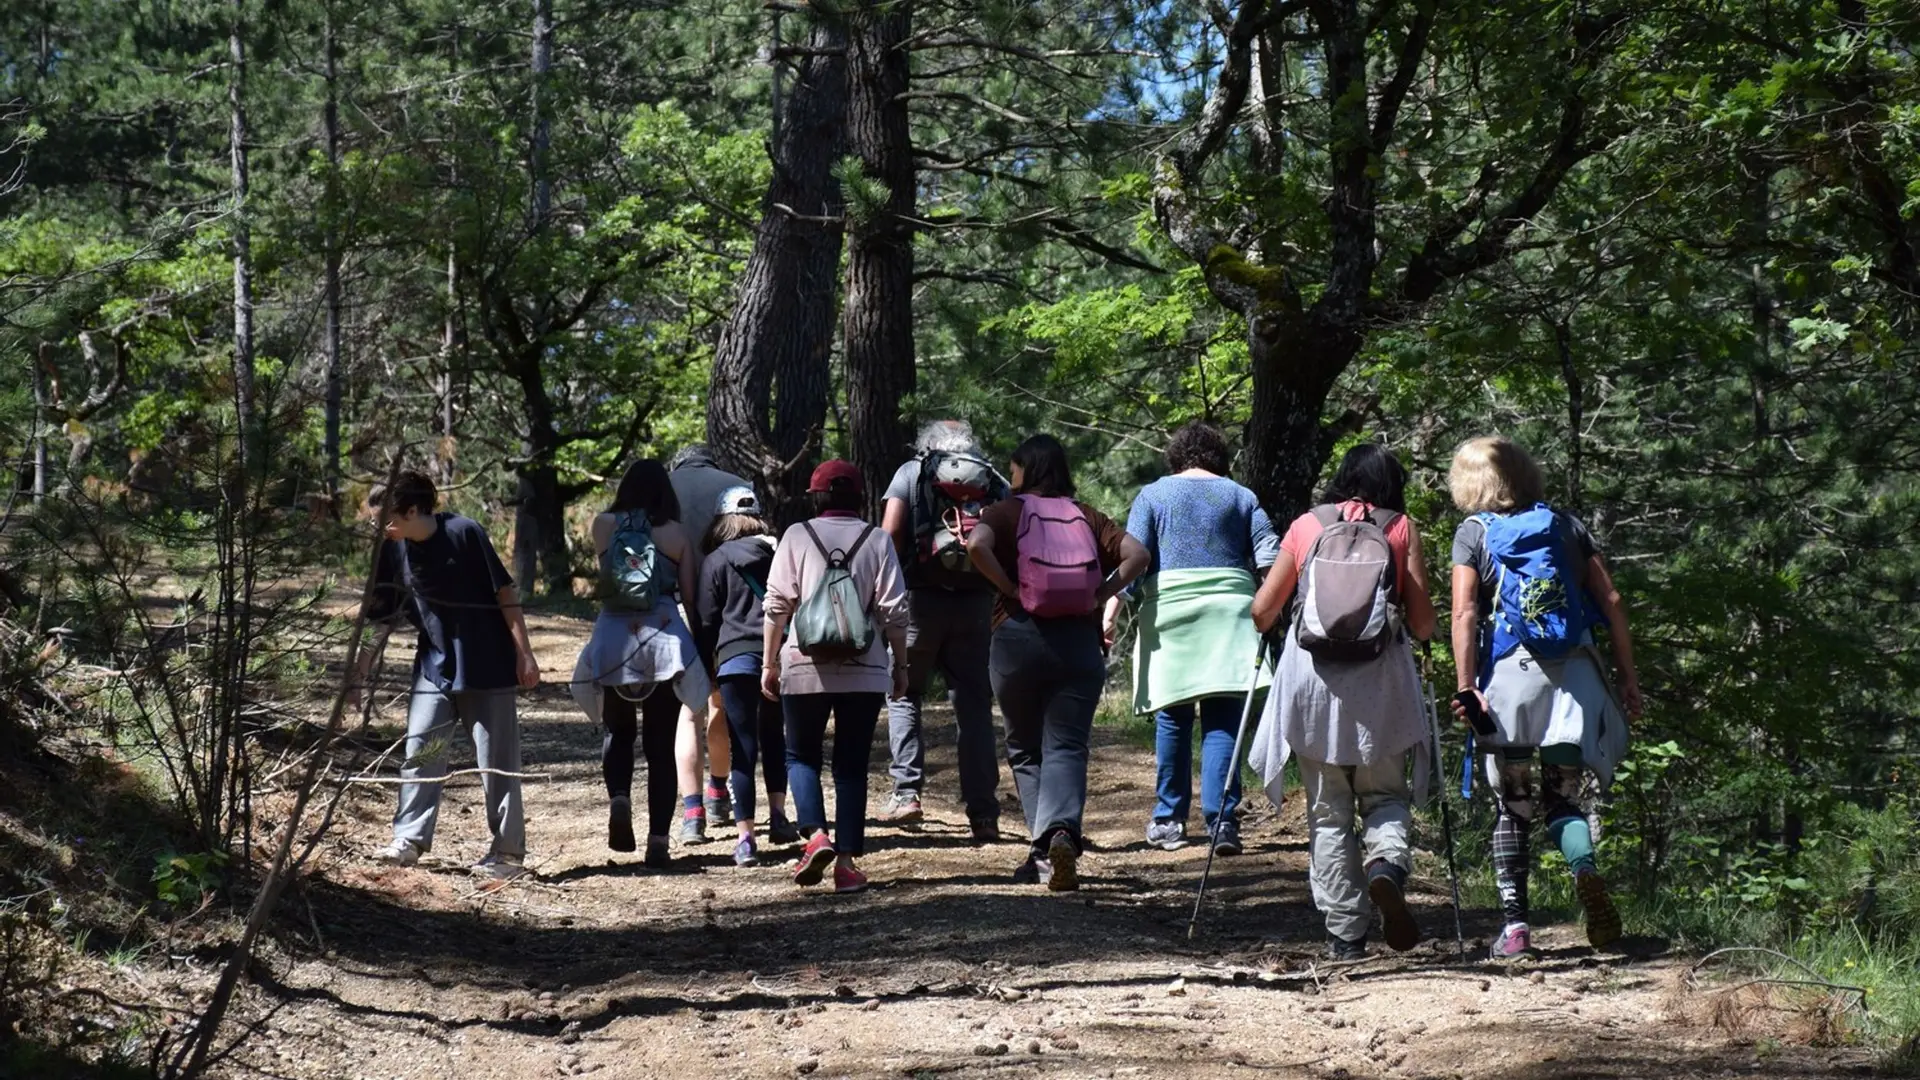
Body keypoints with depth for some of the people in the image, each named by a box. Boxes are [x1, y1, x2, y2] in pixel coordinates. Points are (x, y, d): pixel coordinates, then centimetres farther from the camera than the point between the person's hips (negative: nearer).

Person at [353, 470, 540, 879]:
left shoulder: (464, 534, -18)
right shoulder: (392, 552, -3)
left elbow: (505, 593, -12)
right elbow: (379, 620, 6)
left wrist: (524, 654, -13)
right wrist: (357, 679, 3)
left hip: (487, 666, -5)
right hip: (435, 665, 5)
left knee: (497, 760, 1)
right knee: (419, 750, 0)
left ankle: (509, 851, 8)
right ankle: (410, 840, 7)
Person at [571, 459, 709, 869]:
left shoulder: (603, 526, 4)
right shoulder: (676, 534, 1)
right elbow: (690, 592, 1)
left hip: (613, 640, 1)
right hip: (664, 640, -1)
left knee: (617, 731, 19)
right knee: (660, 745, 5)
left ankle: (618, 798, -10)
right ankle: (658, 840, -1)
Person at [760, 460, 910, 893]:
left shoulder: (797, 537, 1)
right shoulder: (877, 541, 3)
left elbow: (777, 605, -1)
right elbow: (894, 610, 1)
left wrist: (770, 662, 6)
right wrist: (900, 665, 10)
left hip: (806, 667, -1)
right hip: (865, 672, 1)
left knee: (801, 756, 14)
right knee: (852, 767, 8)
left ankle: (816, 836, -9)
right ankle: (847, 862, 3)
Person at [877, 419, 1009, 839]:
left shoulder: (911, 472, 7)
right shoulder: (995, 483, 13)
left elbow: (891, 534, -5)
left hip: (921, 598, -2)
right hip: (976, 603, 2)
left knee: (904, 694, 14)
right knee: (975, 706, 6)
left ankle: (906, 791, 1)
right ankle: (983, 814, 1)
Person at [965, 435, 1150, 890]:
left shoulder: (1008, 511, 3)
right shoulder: (1088, 517, 11)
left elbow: (977, 544, -17)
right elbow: (1135, 554, 0)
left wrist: (1009, 587, -8)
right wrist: (1101, 593, 1)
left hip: (1019, 635, -1)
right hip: (1079, 641, 2)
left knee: (1025, 749, 12)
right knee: (1066, 747, -1)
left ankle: (1043, 850, 3)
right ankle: (1062, 832, -27)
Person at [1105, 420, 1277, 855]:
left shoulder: (1153, 495, 9)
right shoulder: (1242, 498, 13)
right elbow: (1270, 554, 3)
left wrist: (1112, 609, -4)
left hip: (1171, 609, 0)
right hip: (1230, 610, 0)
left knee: (1173, 718, 8)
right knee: (1223, 720, -2)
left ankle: (1168, 820, 15)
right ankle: (1222, 819, -12)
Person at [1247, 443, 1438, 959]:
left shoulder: (1306, 525, 8)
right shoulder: (1401, 528, 5)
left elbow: (1262, 611, 9)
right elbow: (1423, 625, 1)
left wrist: (1265, 629, 31)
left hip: (1312, 682, 1)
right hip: (1380, 683, -1)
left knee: (1328, 813, 8)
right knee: (1385, 795, 15)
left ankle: (1344, 933, 4)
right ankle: (1387, 864, -16)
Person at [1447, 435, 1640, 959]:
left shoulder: (1473, 532, 5)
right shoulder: (1565, 524, 13)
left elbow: (1465, 613, -7)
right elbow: (1611, 601, 8)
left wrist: (1466, 687, -12)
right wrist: (1629, 677, 12)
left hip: (1508, 673, -2)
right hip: (1573, 674, 2)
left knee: (1512, 804, 11)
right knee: (1560, 795, 10)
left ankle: (1514, 921, 4)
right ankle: (1585, 866, -23)